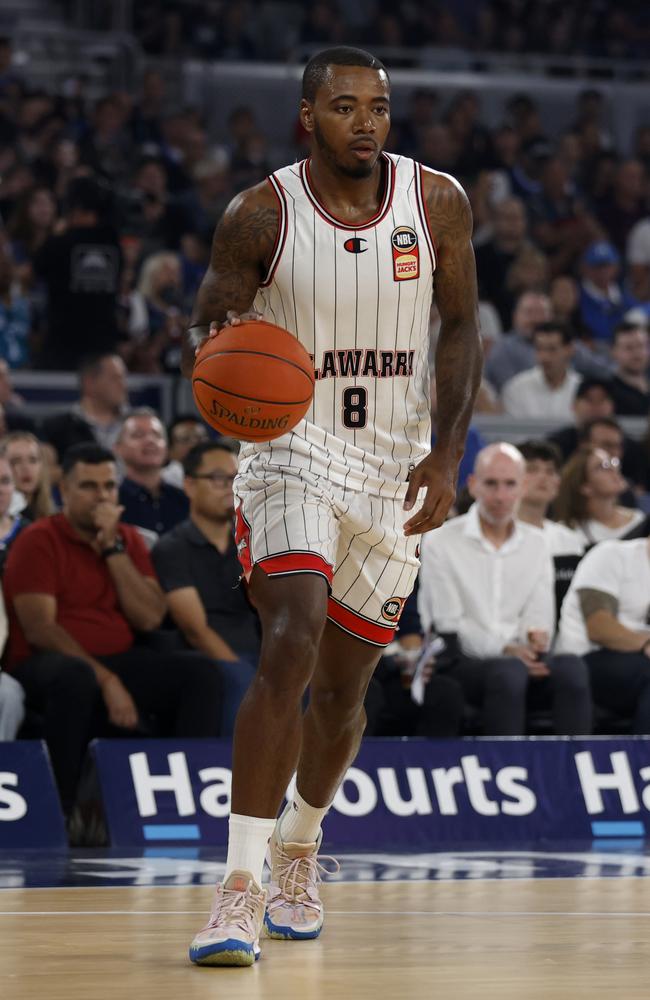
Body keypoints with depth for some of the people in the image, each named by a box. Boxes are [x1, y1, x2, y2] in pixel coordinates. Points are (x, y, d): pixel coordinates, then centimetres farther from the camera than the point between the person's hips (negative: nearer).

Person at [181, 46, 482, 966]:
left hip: (391, 472, 3)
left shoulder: (437, 203, -4)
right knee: (290, 647, -24)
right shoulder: (260, 216, -10)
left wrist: (447, 452, -6)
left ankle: (299, 846, 39)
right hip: (291, 451, -3)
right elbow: (205, 328, -2)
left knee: (343, 688, 11)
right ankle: (242, 885, -24)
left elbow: (460, 329, 4)